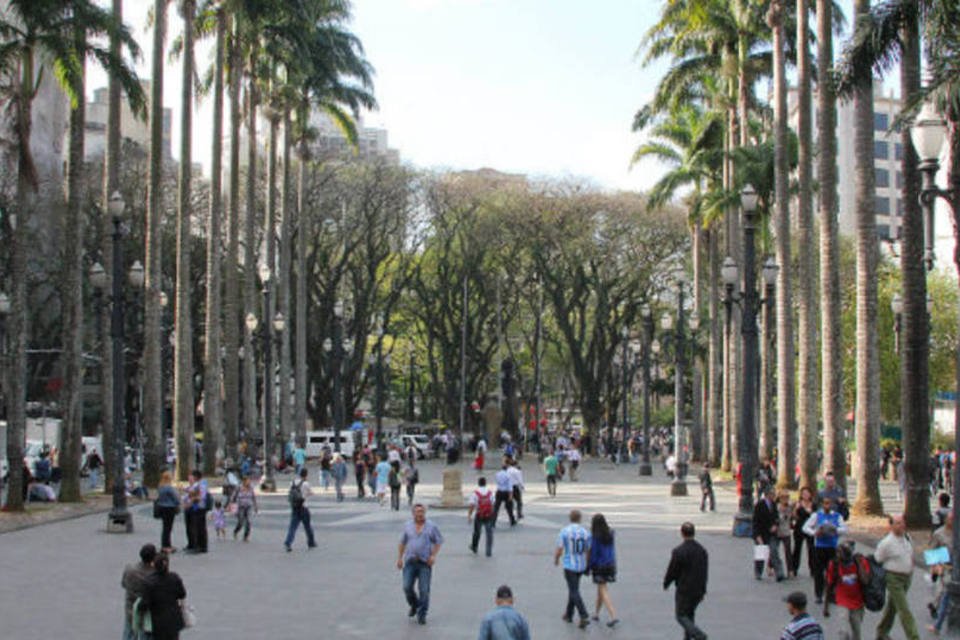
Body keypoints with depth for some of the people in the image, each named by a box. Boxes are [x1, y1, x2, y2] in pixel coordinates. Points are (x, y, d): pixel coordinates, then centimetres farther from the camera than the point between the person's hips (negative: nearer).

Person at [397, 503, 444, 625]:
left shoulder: (431, 526, 2)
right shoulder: (407, 526, 9)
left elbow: (438, 542, 6)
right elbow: (402, 543, 15)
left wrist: (433, 555, -7)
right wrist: (399, 558, 11)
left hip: (425, 563, -2)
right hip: (410, 561, 2)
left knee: (424, 590, -4)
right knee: (407, 587, -3)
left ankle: (422, 614, 9)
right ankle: (414, 605, 25)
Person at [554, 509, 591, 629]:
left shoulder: (564, 531, -12)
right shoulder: (586, 532, -3)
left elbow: (559, 550, -11)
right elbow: (588, 552, 0)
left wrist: (556, 560, 10)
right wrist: (587, 566, 13)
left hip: (569, 566, -4)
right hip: (581, 566, 4)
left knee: (574, 592, -4)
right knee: (573, 589, 21)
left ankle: (584, 617, -16)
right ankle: (569, 614, 31)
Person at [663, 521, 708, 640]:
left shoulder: (678, 551, -18)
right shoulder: (702, 550, 2)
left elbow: (672, 570, -12)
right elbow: (705, 571, 8)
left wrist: (666, 583, 7)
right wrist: (703, 591, 16)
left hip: (684, 590, -6)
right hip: (698, 590, 6)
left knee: (681, 615, 3)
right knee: (689, 614, 21)